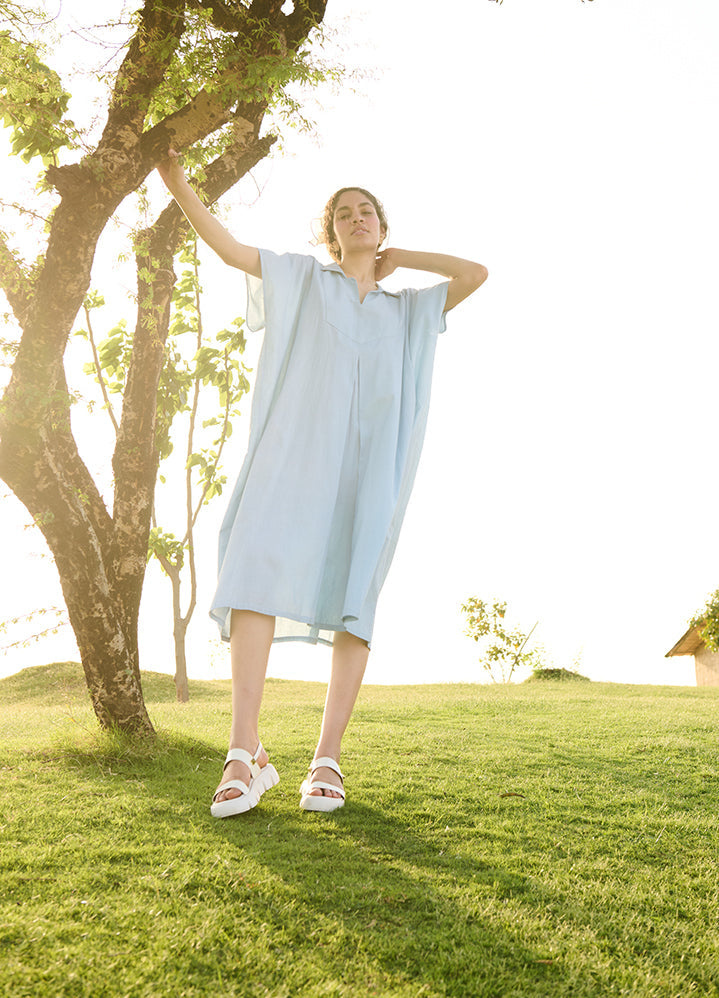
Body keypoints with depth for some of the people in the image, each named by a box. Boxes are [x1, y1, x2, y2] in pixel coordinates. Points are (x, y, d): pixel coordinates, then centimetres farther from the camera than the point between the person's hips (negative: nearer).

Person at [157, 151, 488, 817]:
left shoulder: (408, 308, 30)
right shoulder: (304, 278, 25)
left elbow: (476, 274, 20)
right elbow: (227, 248, 18)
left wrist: (400, 257, 28)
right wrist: (179, 185, 9)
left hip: (371, 460, 2)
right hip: (297, 444, -2)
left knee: (354, 600, -10)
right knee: (257, 569, -21)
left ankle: (327, 760, -8)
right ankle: (245, 755, -23)